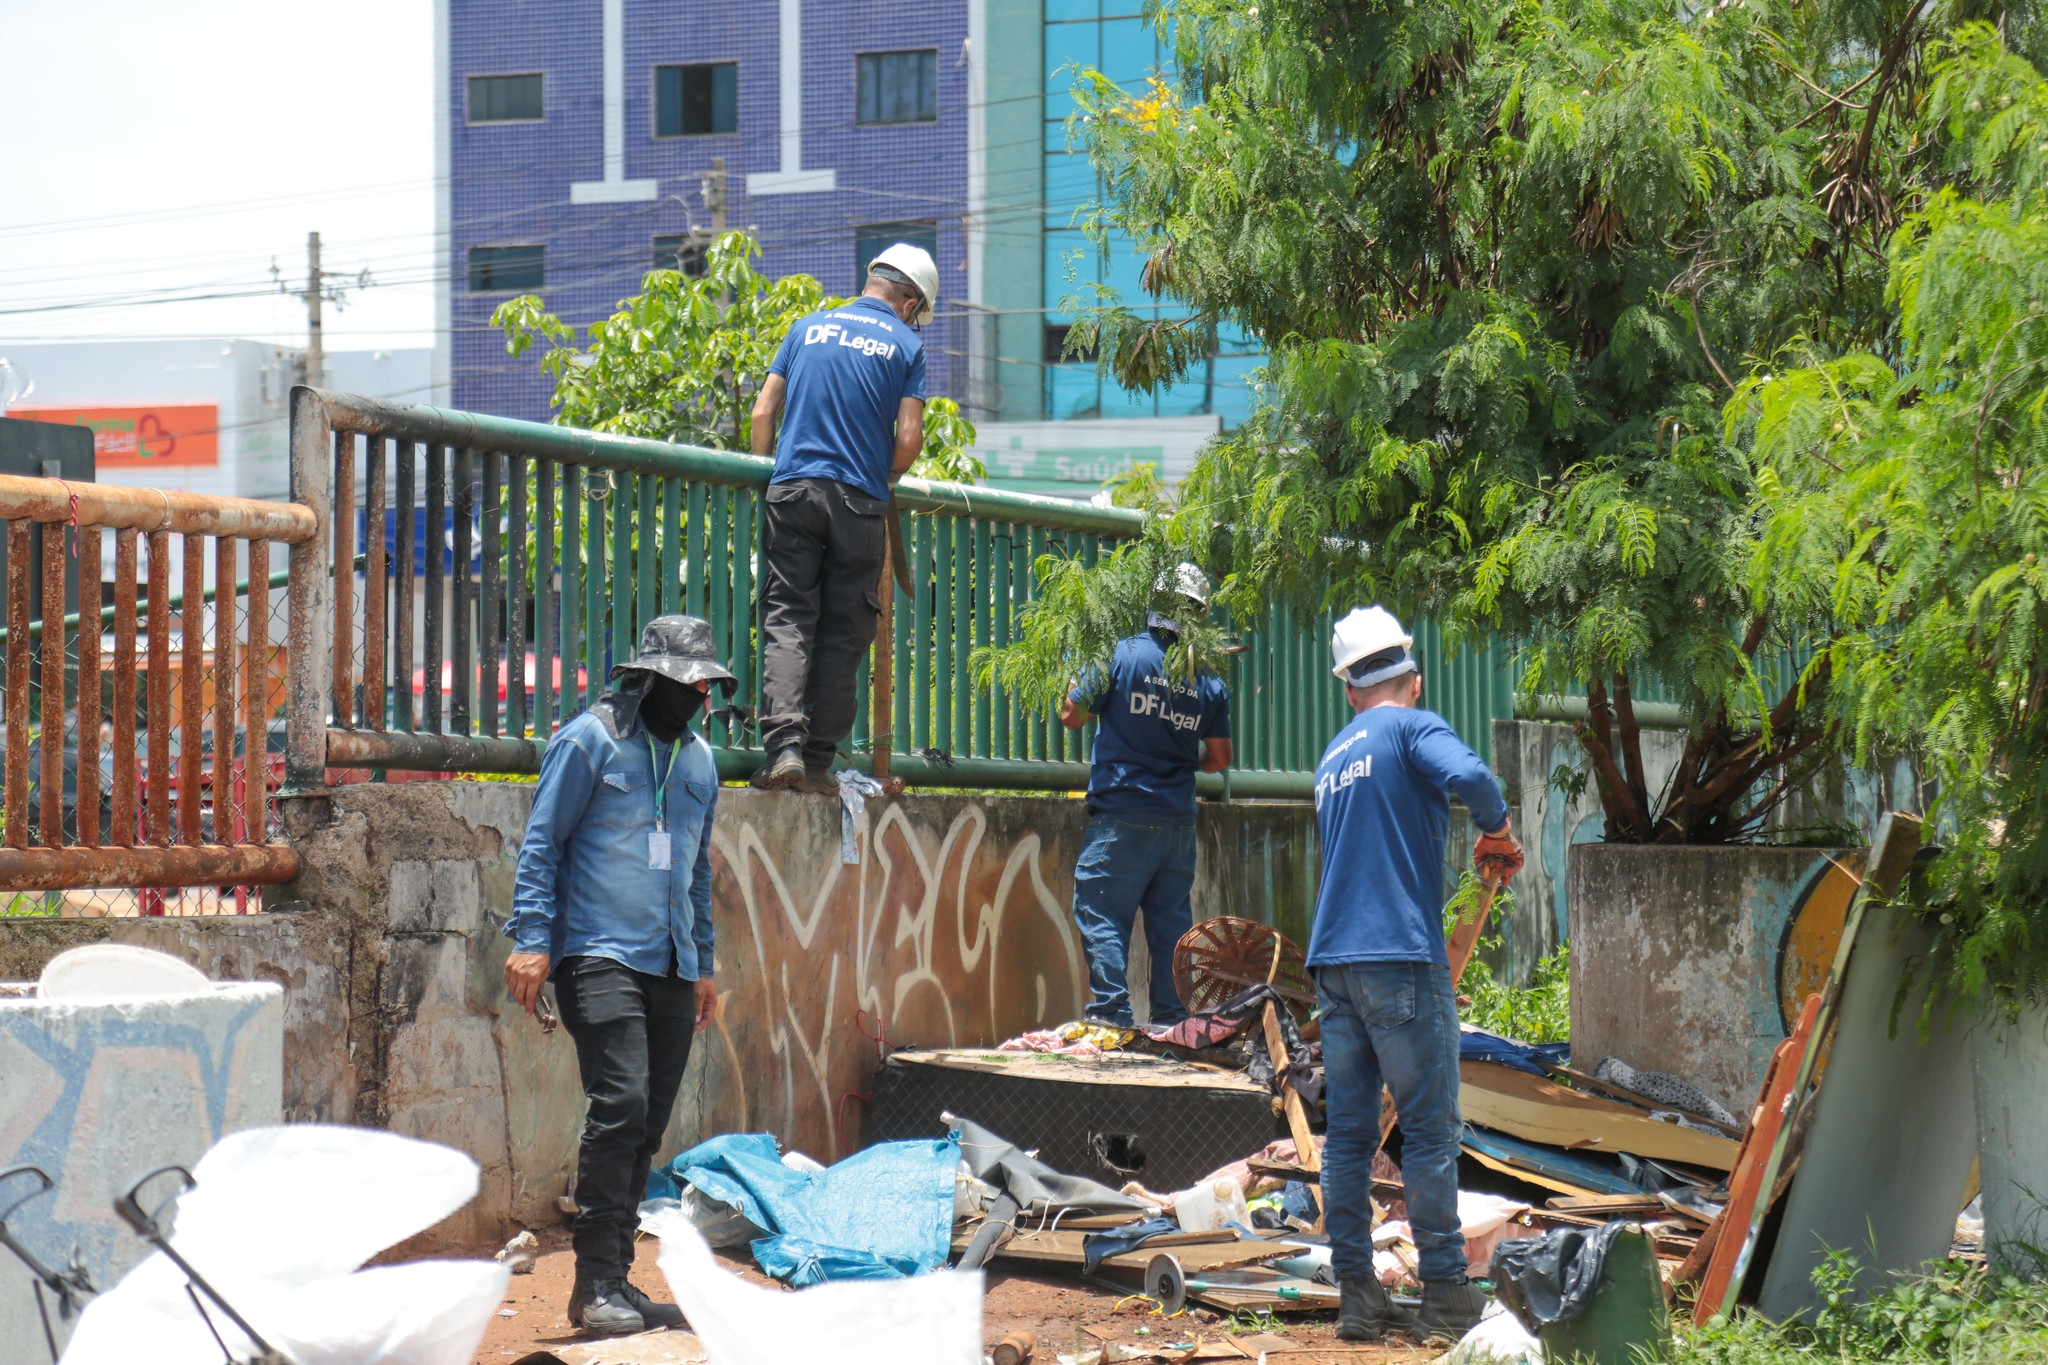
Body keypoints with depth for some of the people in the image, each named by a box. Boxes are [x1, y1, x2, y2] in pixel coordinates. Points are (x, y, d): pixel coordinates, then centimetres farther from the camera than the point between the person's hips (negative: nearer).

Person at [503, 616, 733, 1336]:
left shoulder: (698, 759, 19)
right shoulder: (589, 741, -2)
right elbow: (541, 843, -3)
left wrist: (703, 964, 26)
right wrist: (532, 939, -12)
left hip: (671, 968, 7)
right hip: (600, 953, -7)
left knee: (647, 1126, 5)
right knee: (621, 1102, -19)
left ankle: (615, 1281, 12)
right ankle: (596, 1284, -17)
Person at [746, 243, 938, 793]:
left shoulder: (808, 328, 13)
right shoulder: (905, 345, 6)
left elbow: (762, 412, 11)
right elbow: (909, 439, -1)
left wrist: (765, 471, 23)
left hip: (793, 490, 1)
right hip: (859, 501, -1)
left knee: (786, 621, -2)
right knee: (843, 634, 5)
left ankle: (784, 744, -19)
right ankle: (817, 762, 3)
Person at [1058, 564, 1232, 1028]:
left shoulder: (1121, 655, -7)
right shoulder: (1209, 679, 4)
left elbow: (1072, 716, 0)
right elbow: (1220, 758, 10)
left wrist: (1078, 688, 21)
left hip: (1121, 816, -4)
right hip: (1179, 817, 4)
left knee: (1101, 914, -1)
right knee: (1172, 920, 11)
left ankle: (1111, 1013, -9)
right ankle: (1173, 1018, 11)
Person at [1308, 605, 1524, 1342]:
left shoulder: (1332, 760, 20)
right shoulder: (1412, 727, -2)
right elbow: (1468, 775, -21)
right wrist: (1500, 833, -5)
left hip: (1333, 962, 7)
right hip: (1401, 957, -7)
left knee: (1348, 1133, 7)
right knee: (1430, 1130, -2)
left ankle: (1356, 1293, 7)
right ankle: (1445, 1293, -2)